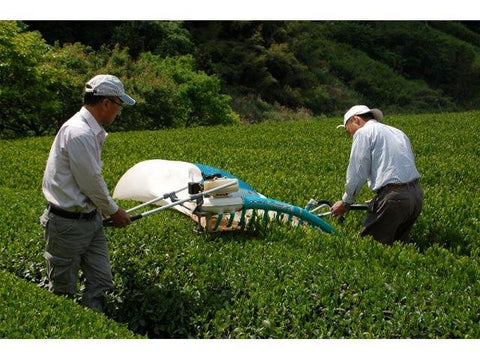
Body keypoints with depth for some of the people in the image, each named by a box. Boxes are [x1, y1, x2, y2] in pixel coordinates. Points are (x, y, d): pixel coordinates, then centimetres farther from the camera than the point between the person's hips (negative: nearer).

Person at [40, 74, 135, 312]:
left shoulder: (92, 131, 9)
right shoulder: (79, 133, -24)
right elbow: (91, 183, -19)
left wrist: (107, 209, 16)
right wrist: (113, 211, -4)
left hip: (90, 218, 10)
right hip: (68, 223, -10)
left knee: (101, 282, 10)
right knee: (63, 291, 6)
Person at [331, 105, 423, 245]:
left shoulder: (363, 132, 1)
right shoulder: (398, 132, 25)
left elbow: (357, 173, -6)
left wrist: (345, 202, 7)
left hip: (393, 196, -8)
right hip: (417, 194, 8)